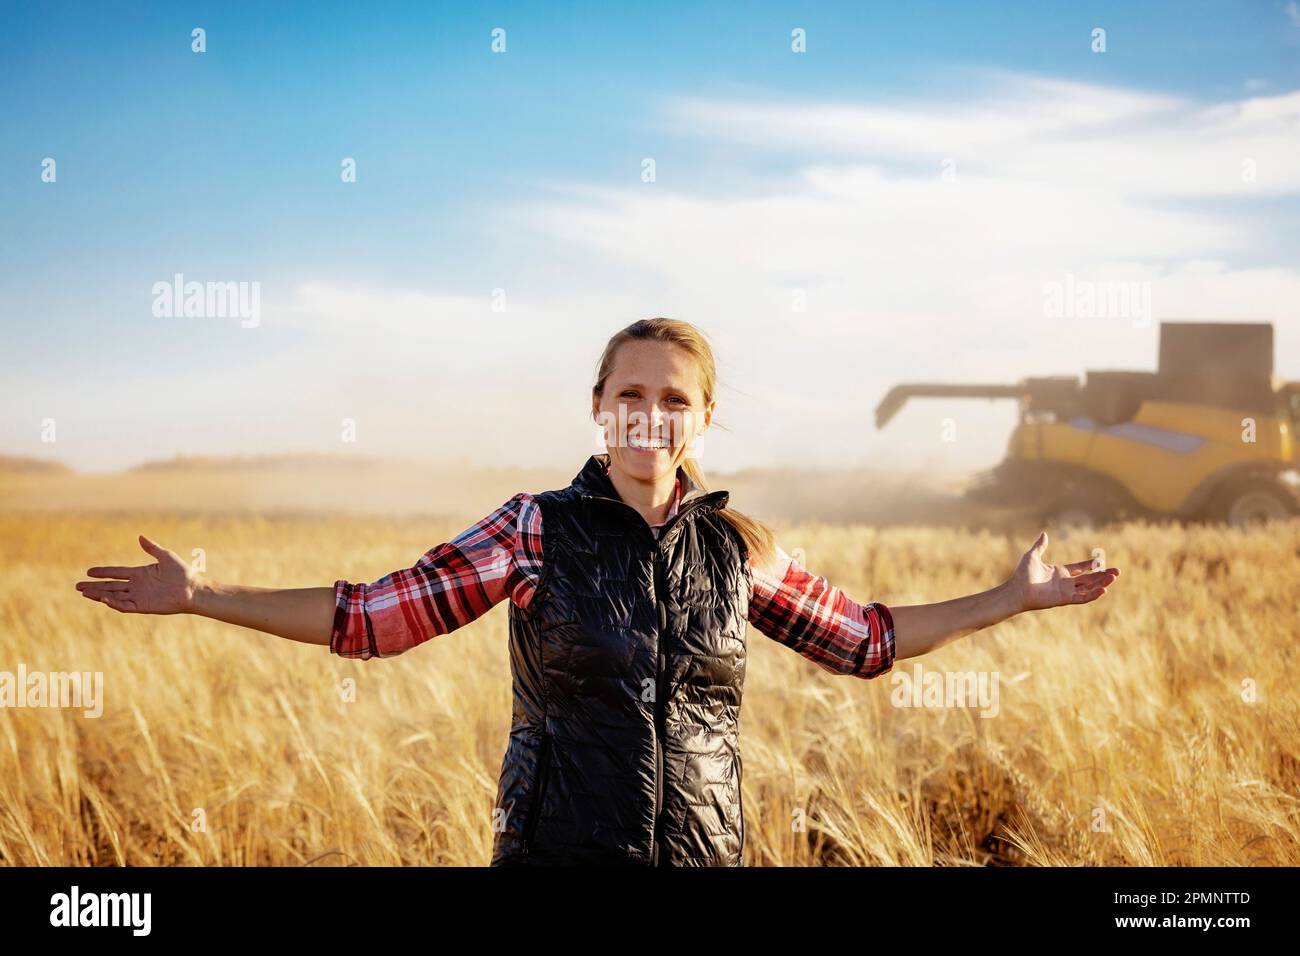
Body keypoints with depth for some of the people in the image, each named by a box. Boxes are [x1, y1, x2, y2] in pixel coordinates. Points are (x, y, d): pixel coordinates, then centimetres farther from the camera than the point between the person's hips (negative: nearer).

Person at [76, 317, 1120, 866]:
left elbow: (867, 638, 17)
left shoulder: (740, 548, 5)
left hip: (704, 852, 2)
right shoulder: (536, 529, -3)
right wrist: (202, 596, -13)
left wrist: (1015, 597, 15)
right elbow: (374, 616, -6)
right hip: (557, 848, -2)